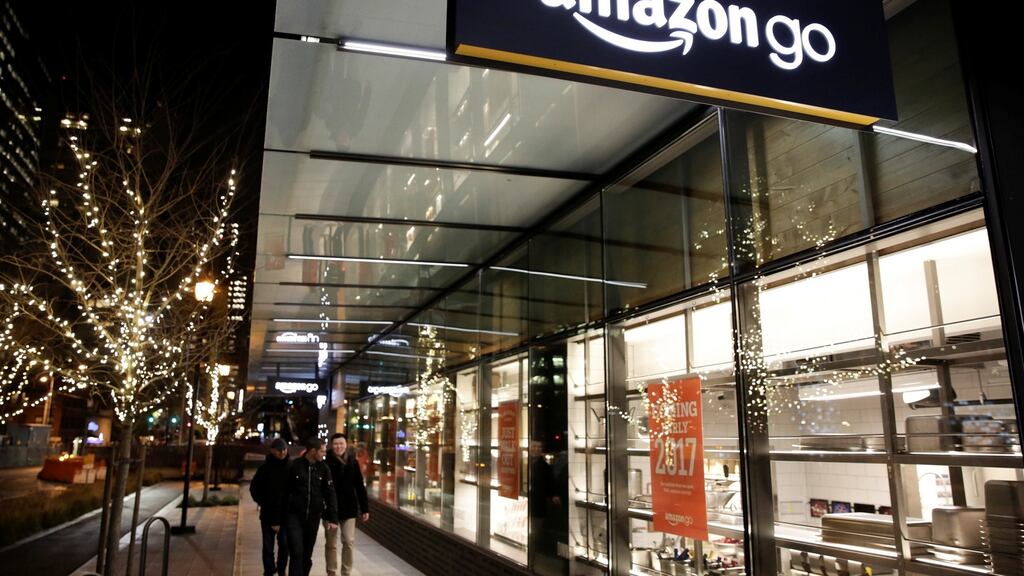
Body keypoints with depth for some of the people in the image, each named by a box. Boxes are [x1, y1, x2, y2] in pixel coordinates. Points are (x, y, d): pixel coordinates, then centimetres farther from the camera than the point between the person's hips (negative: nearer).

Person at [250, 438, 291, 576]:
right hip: (268, 514, 0)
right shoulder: (265, 468, -2)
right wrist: (263, 503, 3)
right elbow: (254, 488, 9)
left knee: (284, 544, 0)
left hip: (286, 513, 0)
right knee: (268, 545, 5)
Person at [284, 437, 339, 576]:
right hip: (294, 516, -3)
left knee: (307, 555, 12)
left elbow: (330, 494, 1)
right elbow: (284, 491, -2)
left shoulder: (324, 469, 2)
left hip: (313, 517, 3)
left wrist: (333, 518, -5)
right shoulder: (294, 466, -7)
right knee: (297, 554, -9)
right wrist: (283, 515, -1)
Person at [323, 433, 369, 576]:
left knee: (349, 542, 3)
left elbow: (359, 487, 4)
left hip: (349, 508, 2)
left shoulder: (353, 462, 0)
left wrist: (364, 508, 3)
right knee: (331, 544, 10)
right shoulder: (326, 462, -9)